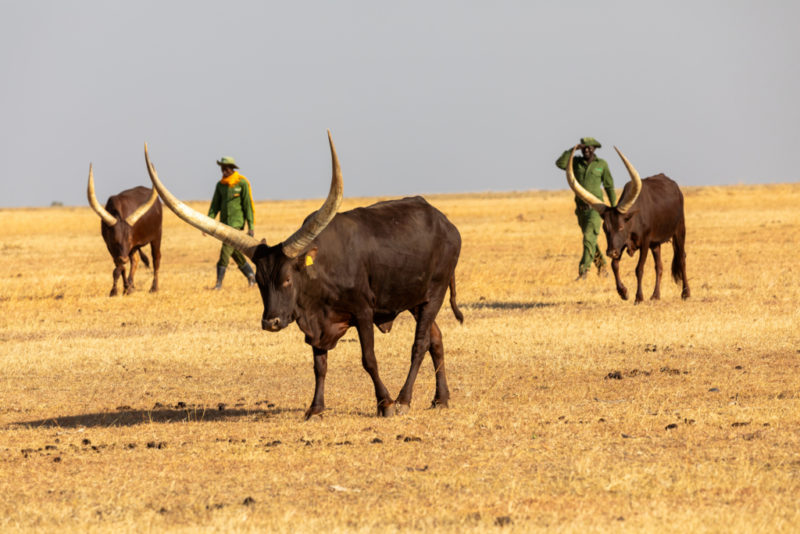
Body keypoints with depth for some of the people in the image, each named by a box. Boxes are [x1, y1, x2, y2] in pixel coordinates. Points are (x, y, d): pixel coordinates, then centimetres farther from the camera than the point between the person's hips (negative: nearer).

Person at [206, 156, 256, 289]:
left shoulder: (242, 183, -8)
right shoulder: (220, 185, 8)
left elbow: (248, 204, -7)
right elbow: (215, 205, 8)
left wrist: (251, 225, -9)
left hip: (237, 223, -6)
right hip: (224, 222, 6)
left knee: (226, 250, -15)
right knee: (235, 252, 12)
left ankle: (219, 282, -15)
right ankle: (251, 276, 27)